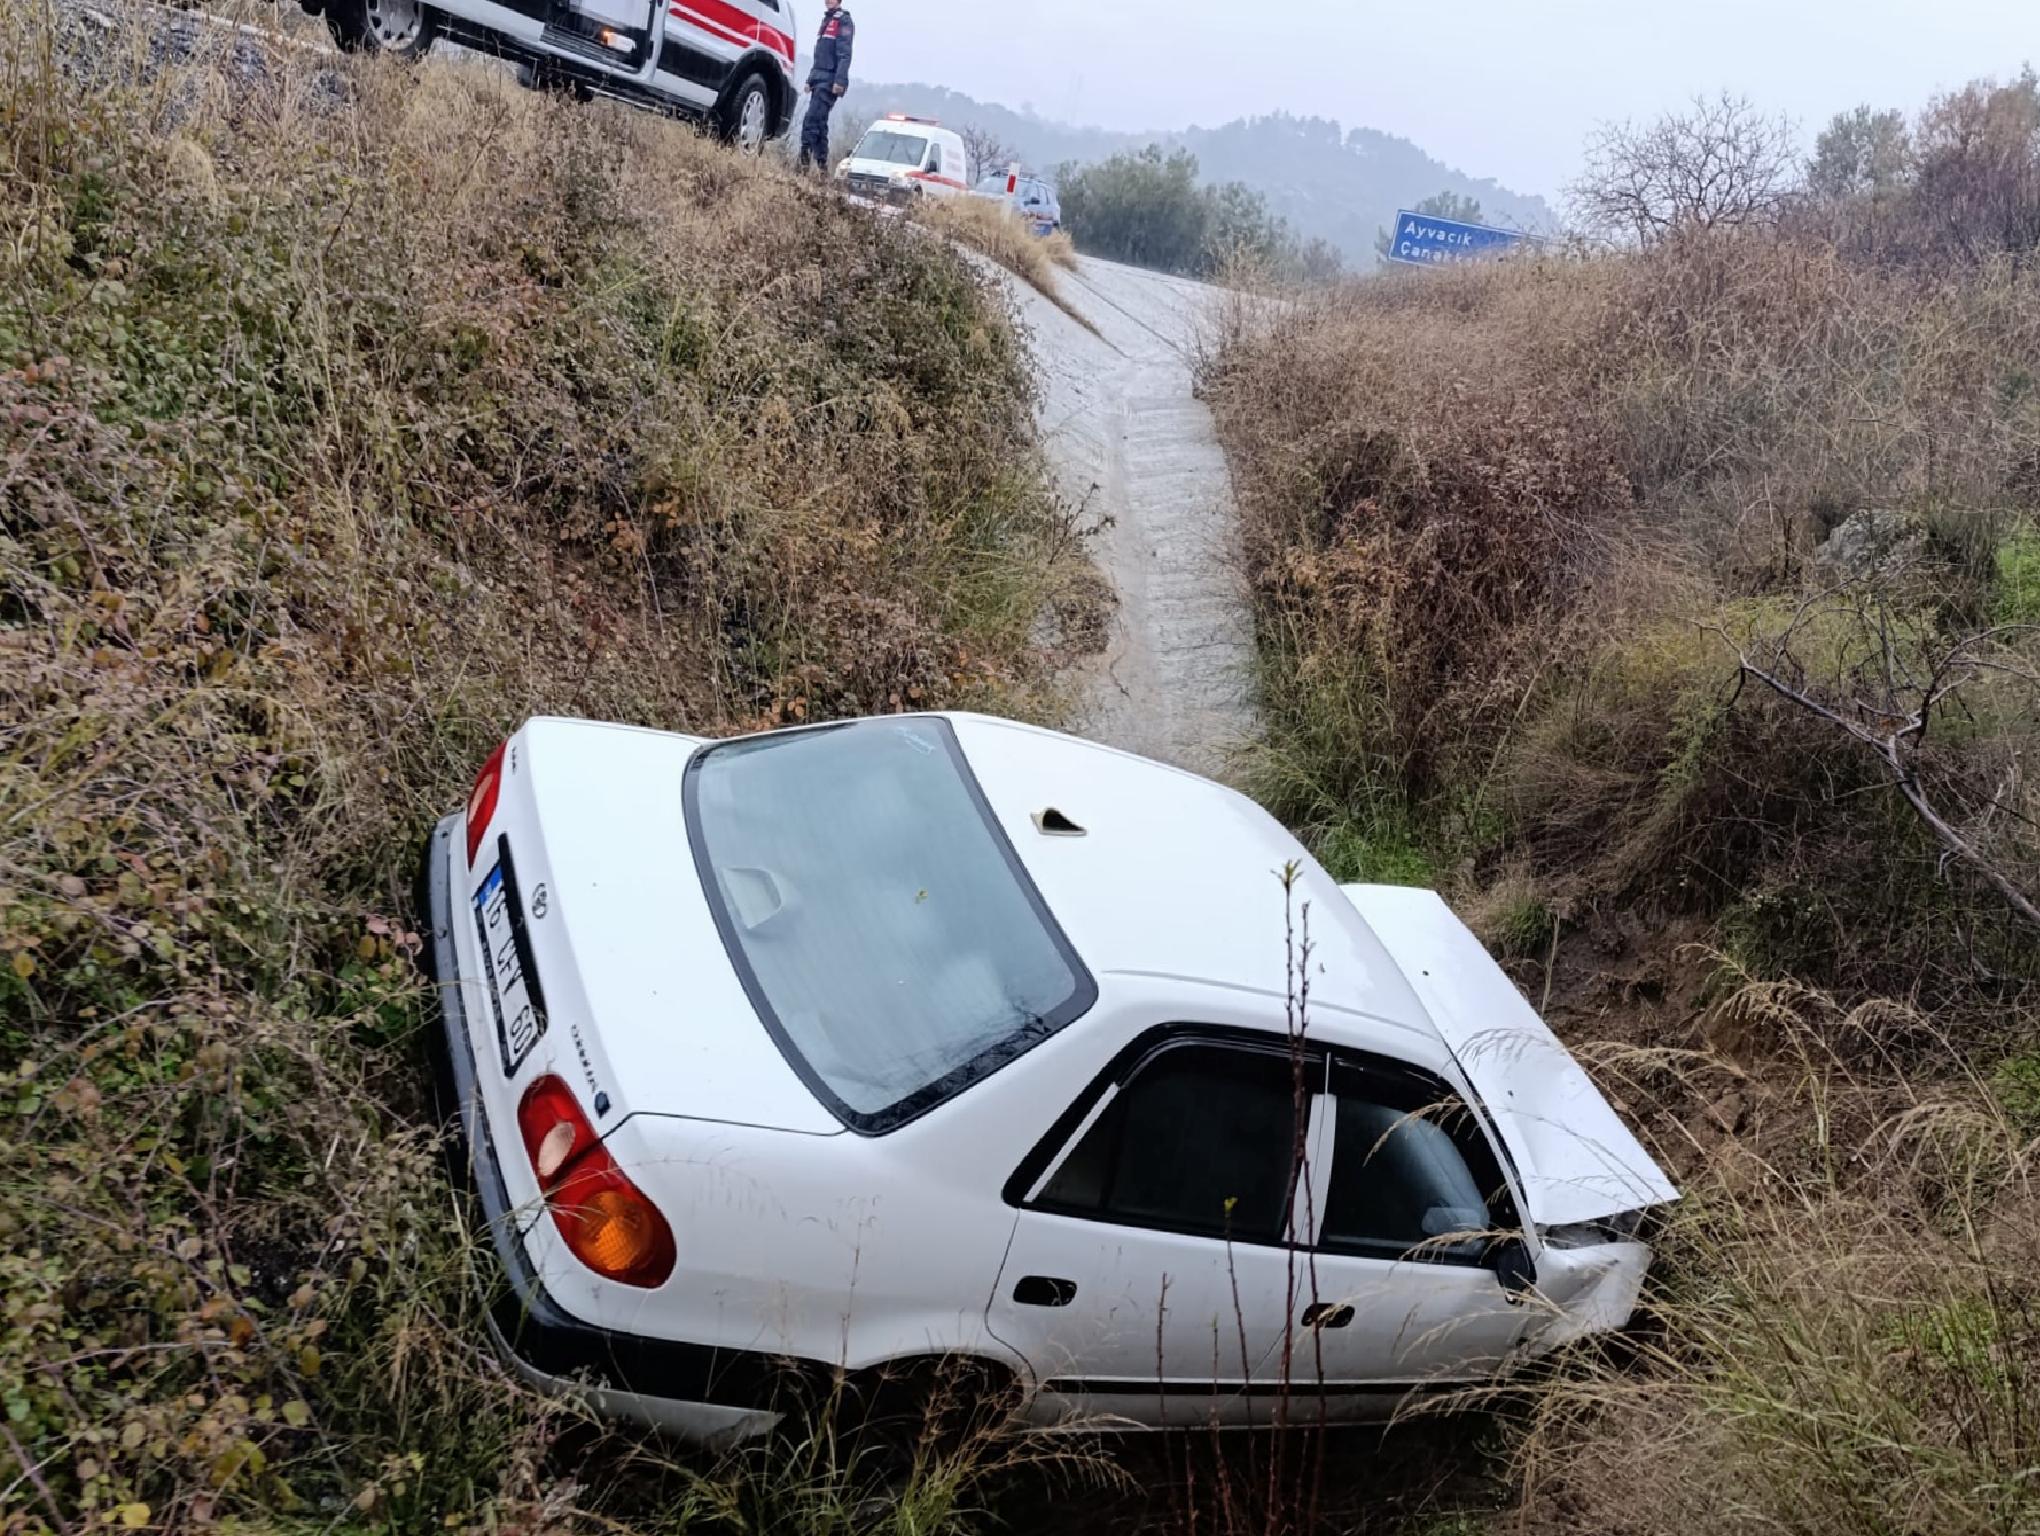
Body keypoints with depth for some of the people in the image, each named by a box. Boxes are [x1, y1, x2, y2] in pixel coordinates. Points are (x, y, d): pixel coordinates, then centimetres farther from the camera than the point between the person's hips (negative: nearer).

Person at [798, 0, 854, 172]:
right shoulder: (826, 20, 23)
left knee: (812, 120, -18)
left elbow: (845, 55, -14)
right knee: (819, 122, 9)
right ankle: (821, 164, 12)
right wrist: (811, 79, 22)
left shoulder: (843, 21, -5)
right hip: (819, 79, 9)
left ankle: (805, 159, -22)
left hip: (830, 80, -9)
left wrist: (840, 80, -23)